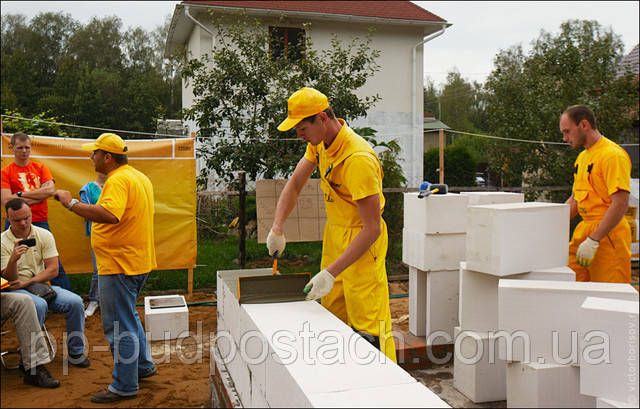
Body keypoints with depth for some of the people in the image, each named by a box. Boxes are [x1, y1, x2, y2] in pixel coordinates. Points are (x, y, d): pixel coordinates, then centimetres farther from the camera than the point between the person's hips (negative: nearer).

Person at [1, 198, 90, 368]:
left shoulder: (44, 235, 1)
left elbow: (53, 270, -4)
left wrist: (26, 282, -16)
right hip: (16, 290, -3)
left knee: (75, 302, -20)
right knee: (39, 305, -36)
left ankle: (75, 351, -1)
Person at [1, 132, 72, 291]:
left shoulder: (40, 168, 12)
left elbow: (50, 190, -5)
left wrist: (21, 194, -8)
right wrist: (38, 196, -9)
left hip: (41, 223, 2)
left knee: (55, 266, 2)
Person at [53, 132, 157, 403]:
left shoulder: (118, 180, -19)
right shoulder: (140, 177, 13)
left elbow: (110, 214, -36)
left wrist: (71, 203, -29)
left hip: (119, 266, -11)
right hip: (138, 261, 11)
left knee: (119, 327, 0)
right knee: (128, 318, 25)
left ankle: (124, 386, 11)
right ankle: (143, 365, 38)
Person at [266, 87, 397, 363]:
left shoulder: (358, 159, -29)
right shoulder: (320, 142, -1)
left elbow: (372, 229, -28)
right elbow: (294, 184, 10)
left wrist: (331, 273, -30)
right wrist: (277, 228, -2)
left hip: (361, 241, -8)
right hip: (334, 232, 8)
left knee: (368, 328, -5)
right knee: (332, 315, 14)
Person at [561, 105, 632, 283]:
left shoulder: (613, 155, -13)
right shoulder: (582, 157, 17)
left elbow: (620, 204, -20)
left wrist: (593, 240, -23)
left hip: (608, 234, -8)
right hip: (583, 231, 8)